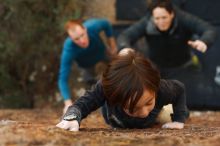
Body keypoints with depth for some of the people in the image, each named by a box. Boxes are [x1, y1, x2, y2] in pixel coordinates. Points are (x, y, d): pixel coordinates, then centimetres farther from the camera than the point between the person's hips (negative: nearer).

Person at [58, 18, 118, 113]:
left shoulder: (93, 26, -43)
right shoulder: (68, 51, -48)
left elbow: (106, 24, -17)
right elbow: (63, 79, -46)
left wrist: (112, 44, -11)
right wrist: (68, 103, -56)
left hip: (102, 51, 2)